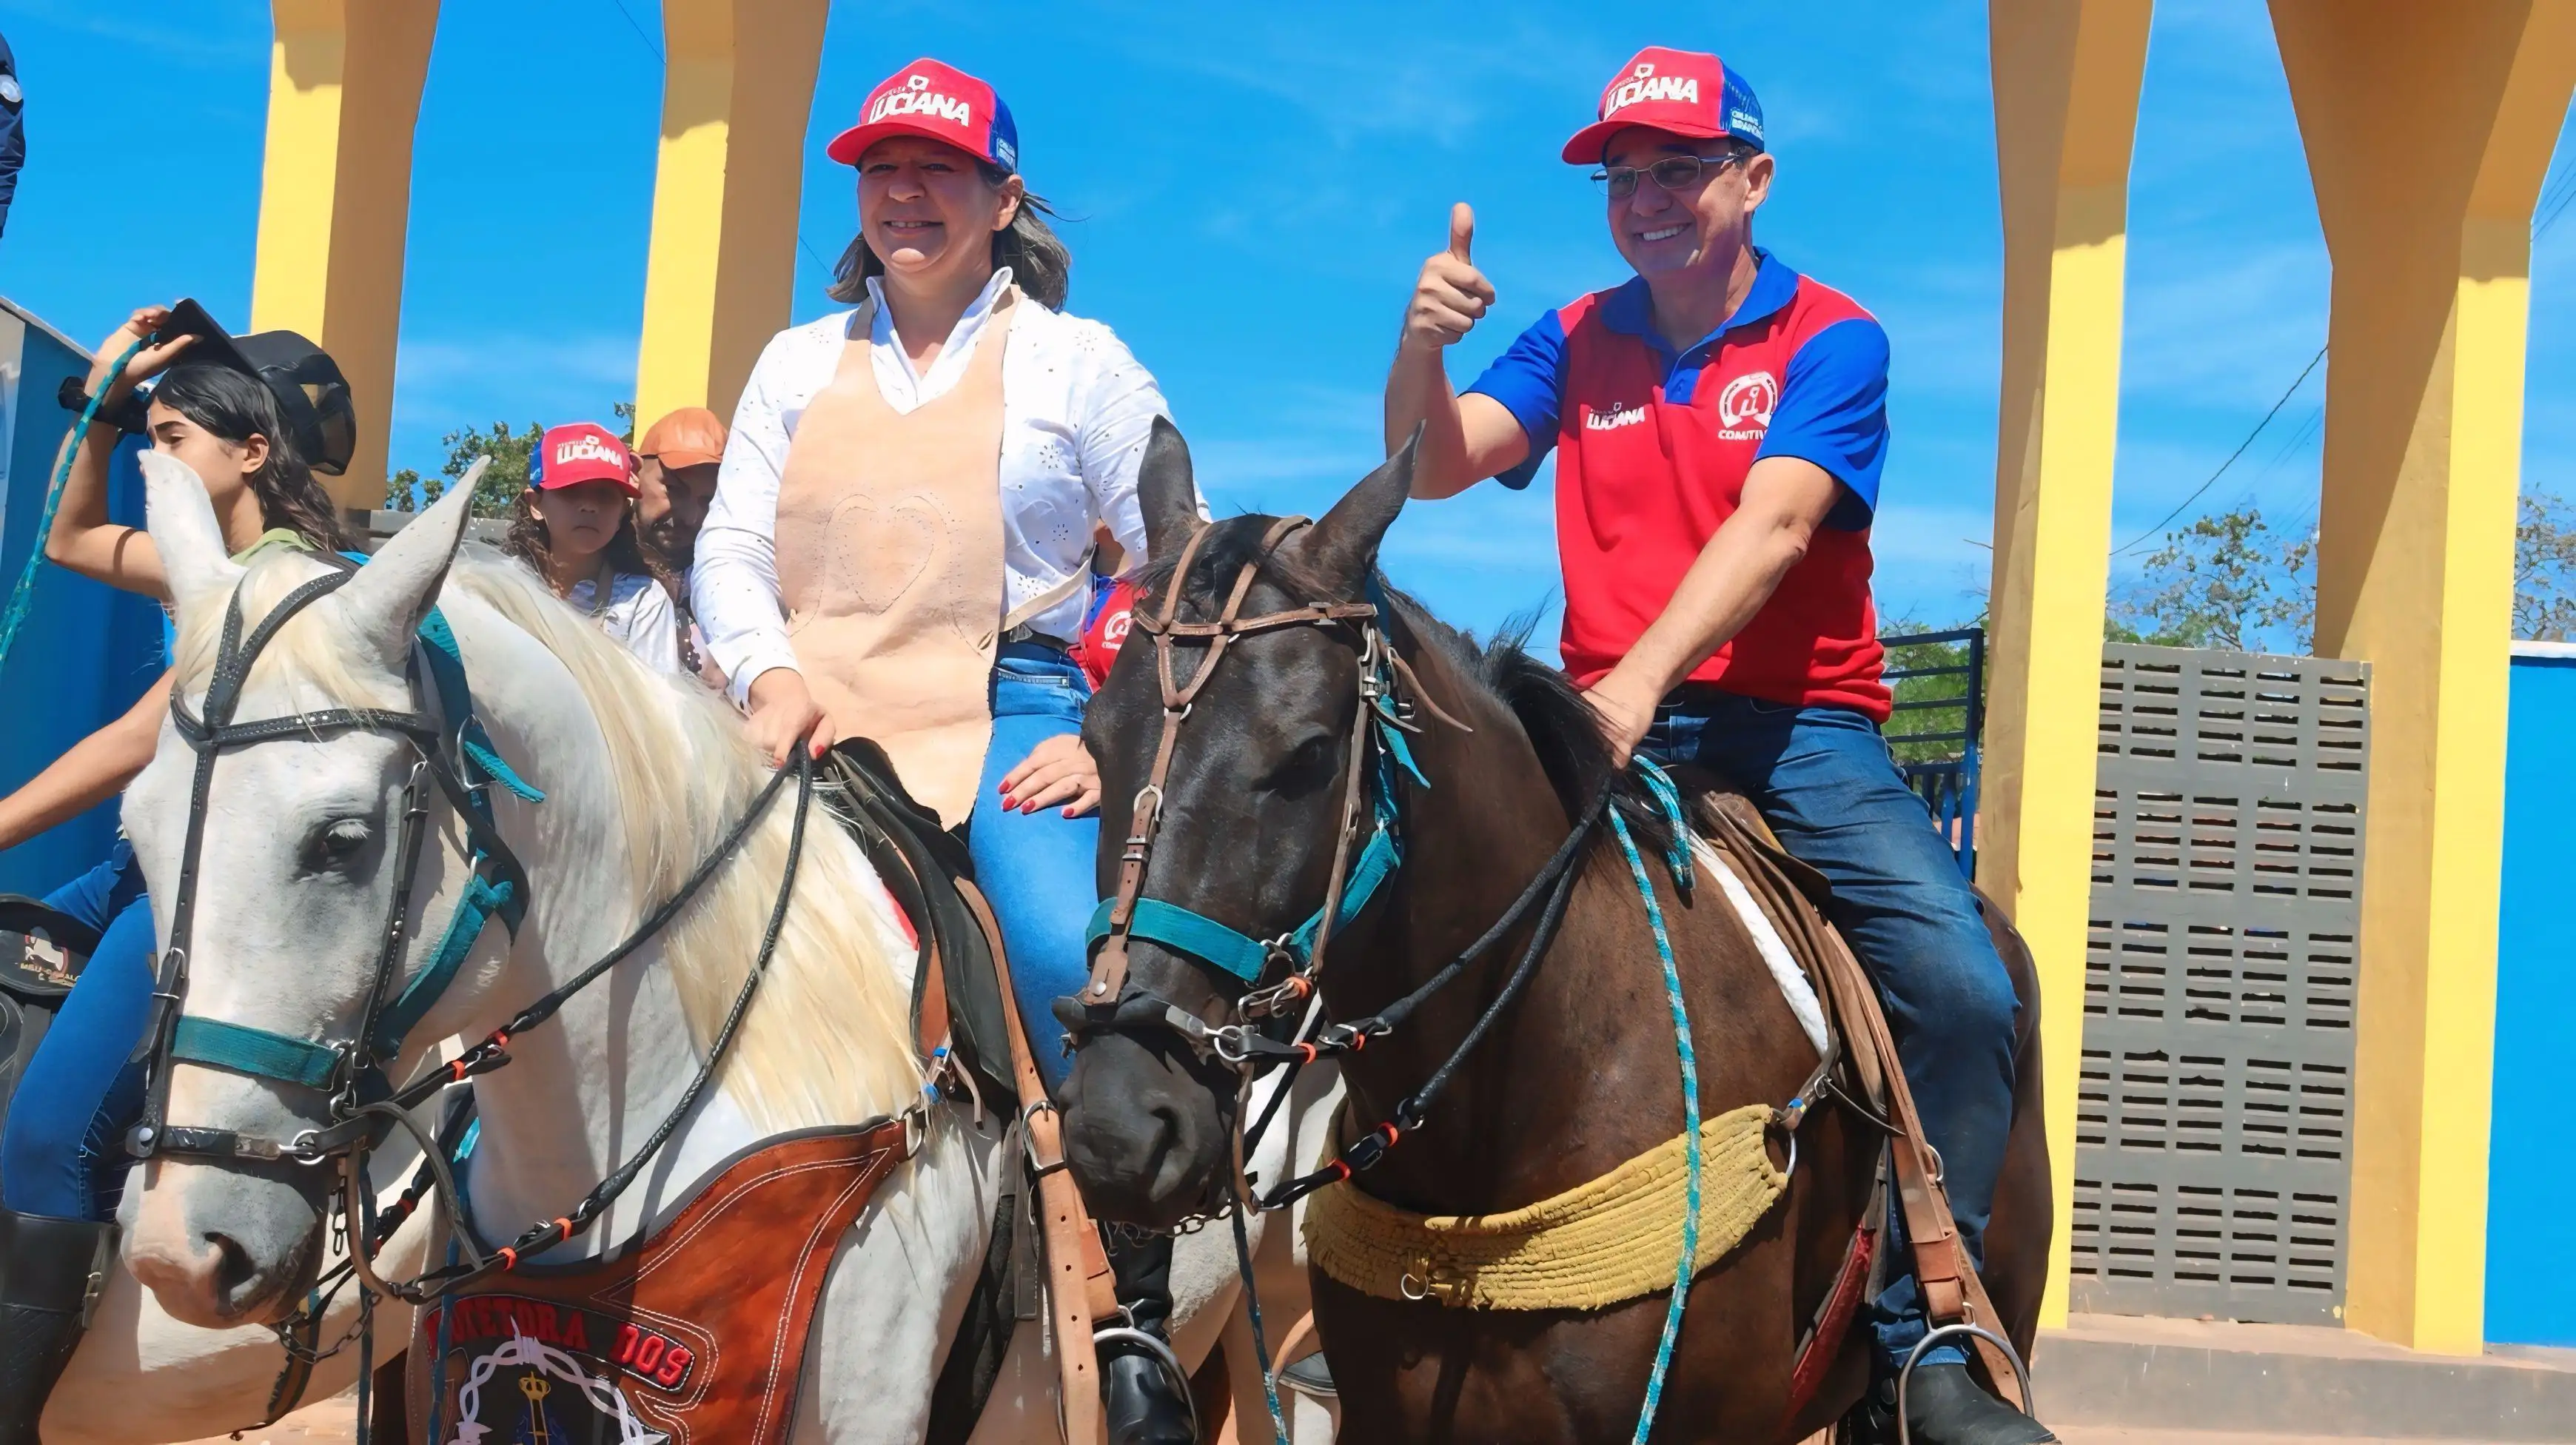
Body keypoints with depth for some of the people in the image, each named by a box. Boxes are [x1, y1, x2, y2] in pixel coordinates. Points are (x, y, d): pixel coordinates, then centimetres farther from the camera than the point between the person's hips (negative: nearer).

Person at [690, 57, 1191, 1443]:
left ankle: (1141, 1328, -17)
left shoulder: (1076, 362, 9)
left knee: (1079, 968, -28)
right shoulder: (798, 362, 18)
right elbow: (730, 547, 12)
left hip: (1011, 718, -3)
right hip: (819, 718, 3)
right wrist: (770, 673, -8)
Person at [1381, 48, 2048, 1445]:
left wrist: (1645, 676, -30)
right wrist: (1423, 343, -22)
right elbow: (1436, 466, -1)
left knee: (1962, 987, -21)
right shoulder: (1574, 344, 12)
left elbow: (1771, 526, -16)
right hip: (1610, 724, 3)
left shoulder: (1830, 340, 0)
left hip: (1798, 726, -2)